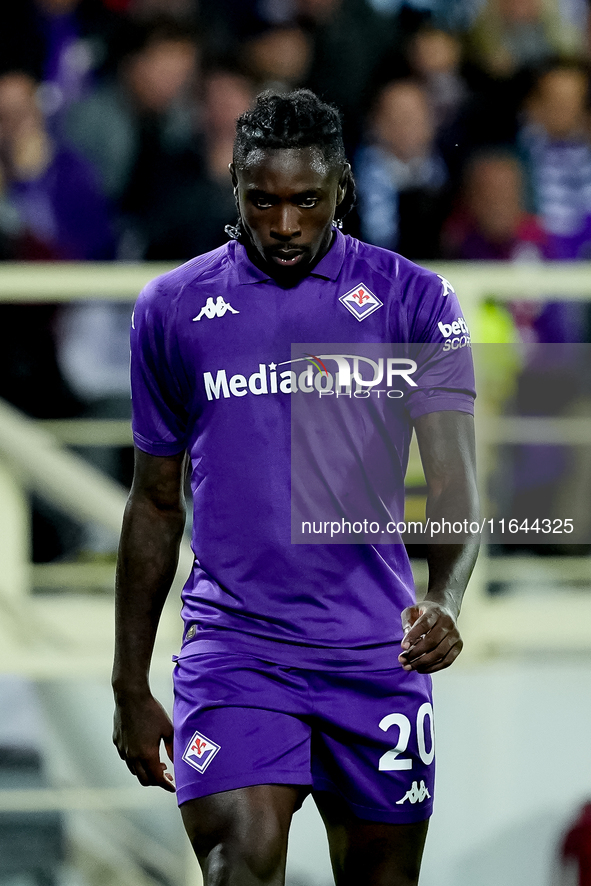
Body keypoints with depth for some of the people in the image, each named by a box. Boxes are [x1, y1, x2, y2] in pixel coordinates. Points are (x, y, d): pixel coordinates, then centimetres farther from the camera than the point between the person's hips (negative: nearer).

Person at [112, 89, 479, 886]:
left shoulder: (416, 302, 1)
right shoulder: (172, 308, 6)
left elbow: (452, 478, -8)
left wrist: (444, 601, -28)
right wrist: (130, 685, 13)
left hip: (379, 652, 1)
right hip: (232, 646, -1)